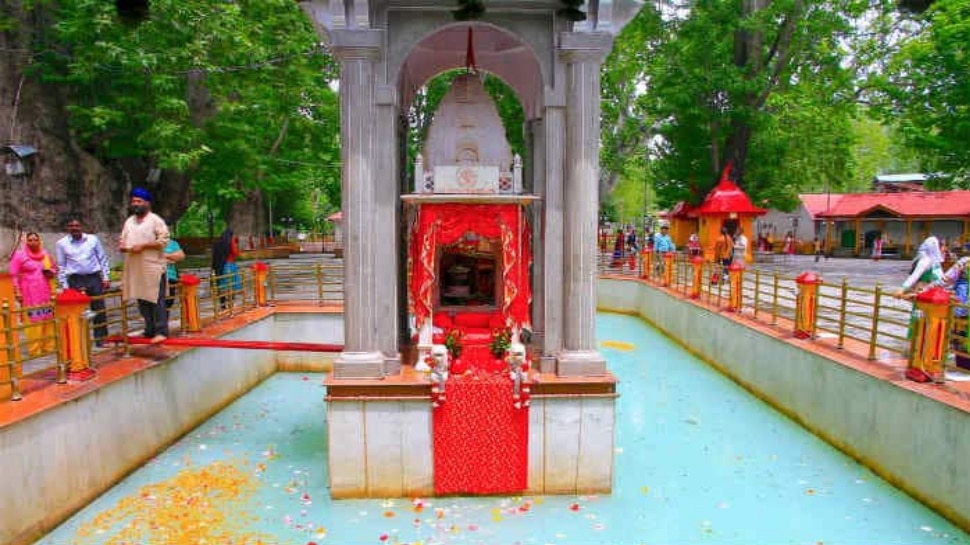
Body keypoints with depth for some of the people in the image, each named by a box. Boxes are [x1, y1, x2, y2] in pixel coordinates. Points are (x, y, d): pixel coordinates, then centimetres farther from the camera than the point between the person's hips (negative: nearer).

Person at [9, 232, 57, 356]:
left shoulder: (45, 254, 11)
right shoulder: (19, 255, -3)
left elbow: (54, 268, 23)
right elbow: (14, 275, -5)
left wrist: (51, 272, -1)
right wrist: (17, 291, -12)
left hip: (45, 292, 5)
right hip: (29, 293, -5)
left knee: (48, 318, 6)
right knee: (33, 319, -6)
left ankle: (48, 346, 15)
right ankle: (35, 349, 0)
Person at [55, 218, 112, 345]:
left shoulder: (93, 239, 6)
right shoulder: (61, 244, 5)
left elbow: (103, 259, 9)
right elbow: (61, 266, 7)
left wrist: (106, 278, 3)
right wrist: (64, 285, 2)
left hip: (94, 278, 1)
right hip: (75, 280, -1)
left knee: (99, 310, 3)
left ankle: (101, 340, 12)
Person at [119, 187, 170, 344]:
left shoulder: (155, 220, -3)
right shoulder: (129, 221, 17)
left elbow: (164, 241, -11)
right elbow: (123, 240, 23)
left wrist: (143, 245, -18)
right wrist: (122, 246, 0)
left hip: (152, 267, -7)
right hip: (134, 268, 7)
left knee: (156, 300, -6)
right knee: (142, 300, 9)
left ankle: (161, 331, -5)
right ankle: (150, 330, 17)